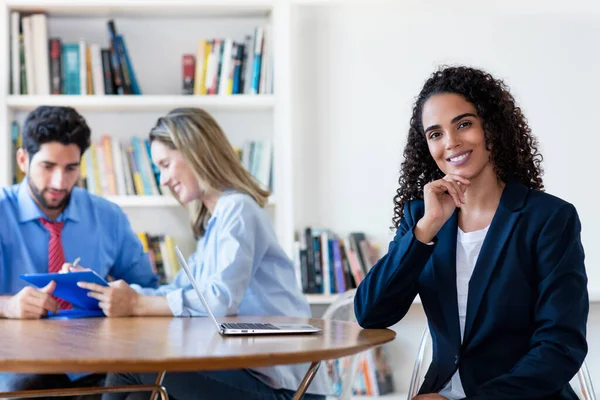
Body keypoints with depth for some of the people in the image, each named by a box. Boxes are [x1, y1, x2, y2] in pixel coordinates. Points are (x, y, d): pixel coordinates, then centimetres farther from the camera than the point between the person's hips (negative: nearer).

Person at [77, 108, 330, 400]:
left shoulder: (238, 208, -10)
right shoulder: (216, 220, 20)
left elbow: (221, 299, -22)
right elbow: (179, 291, 14)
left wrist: (137, 305, -18)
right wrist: (108, 290, 2)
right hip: (251, 365, 9)